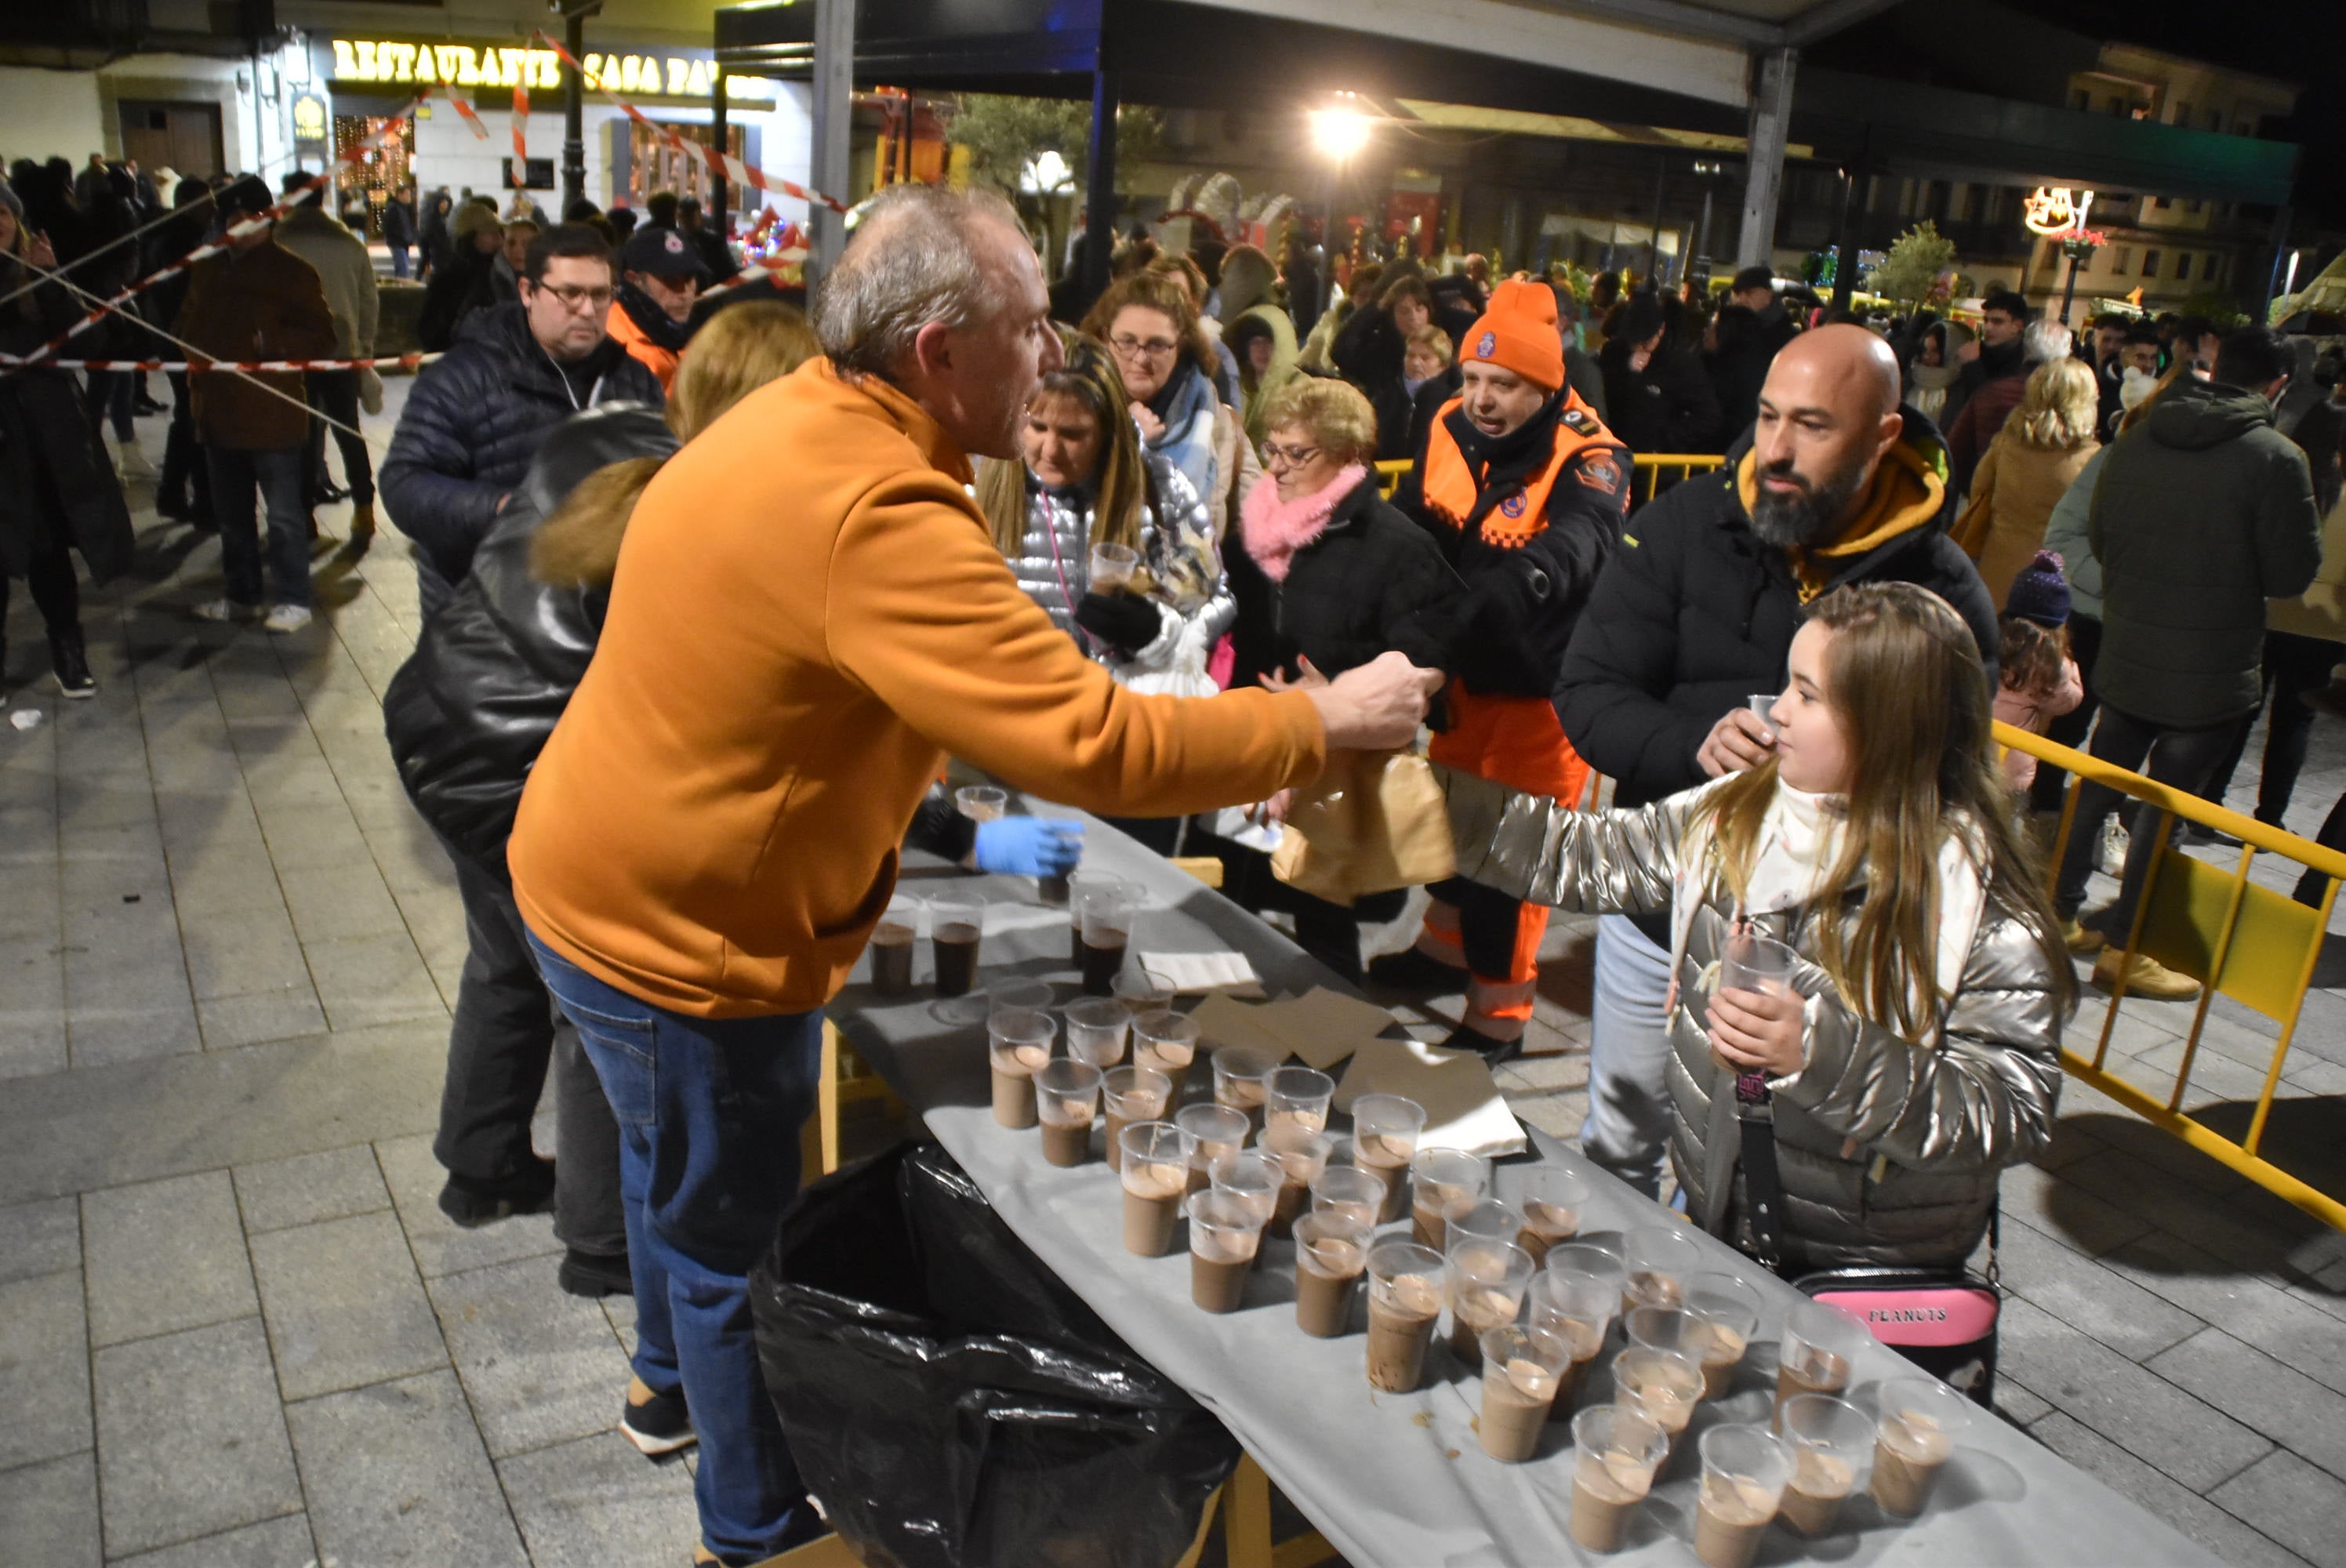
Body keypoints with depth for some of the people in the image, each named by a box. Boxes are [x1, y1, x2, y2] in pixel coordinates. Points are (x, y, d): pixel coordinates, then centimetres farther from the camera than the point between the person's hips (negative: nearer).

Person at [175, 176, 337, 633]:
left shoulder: (292, 271, -7)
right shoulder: (207, 269, 12)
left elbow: (320, 337, -10)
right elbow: (189, 323, 26)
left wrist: (273, 343, -24)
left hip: (271, 413, -7)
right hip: (218, 411, 7)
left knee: (284, 514, -1)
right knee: (230, 513, 17)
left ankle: (293, 600, 8)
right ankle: (242, 594, 29)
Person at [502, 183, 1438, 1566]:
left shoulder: (798, 418, 0)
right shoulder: (874, 513, -33)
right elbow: (1092, 742, -35)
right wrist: (1324, 721, -23)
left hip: (605, 876, 10)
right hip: (679, 933, -10)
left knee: (682, 1167, 31)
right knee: (746, 1240, 12)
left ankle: (674, 1375, 58)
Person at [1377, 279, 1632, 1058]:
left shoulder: (1587, 457, -24)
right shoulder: (1451, 429, -5)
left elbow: (1579, 540, -43)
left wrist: (1524, 577, -61)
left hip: (1538, 684, -7)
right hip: (1462, 669, 7)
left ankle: (1498, 1013, 17)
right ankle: (1449, 943, 48)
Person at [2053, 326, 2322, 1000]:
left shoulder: (2135, 442, 0)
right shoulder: (2275, 458, -16)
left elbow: (2099, 540, 9)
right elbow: (2292, 575, -11)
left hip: (2125, 657, 5)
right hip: (2210, 672, -5)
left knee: (2097, 788, 17)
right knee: (2165, 805, 4)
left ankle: (2061, 911, 26)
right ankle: (2121, 946, 11)